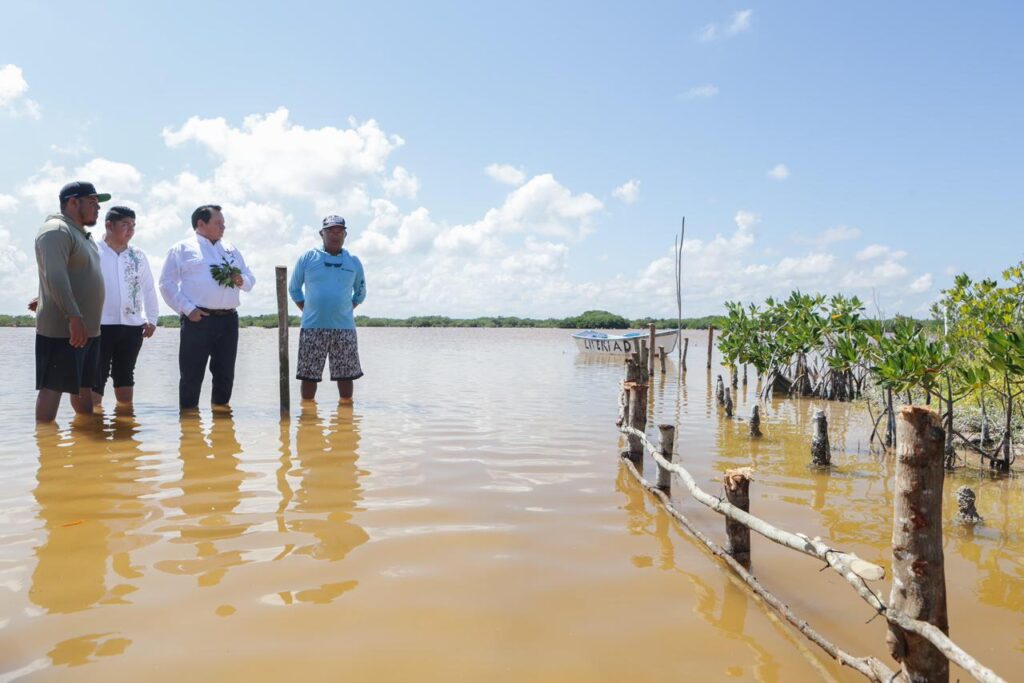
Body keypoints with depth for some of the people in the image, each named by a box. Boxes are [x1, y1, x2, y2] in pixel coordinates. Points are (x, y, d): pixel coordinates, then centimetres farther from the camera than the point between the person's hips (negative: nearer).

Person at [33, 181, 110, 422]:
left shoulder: (82, 234, 19)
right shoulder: (56, 230, -12)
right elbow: (55, 277, -24)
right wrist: (74, 317, -31)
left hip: (88, 328, 9)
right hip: (62, 329, -9)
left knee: (84, 385, 14)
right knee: (53, 386, -5)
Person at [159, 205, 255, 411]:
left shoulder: (231, 251, 19)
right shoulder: (182, 249, 3)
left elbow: (250, 278, 21)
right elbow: (167, 283, -2)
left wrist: (242, 281, -4)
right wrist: (188, 309, -13)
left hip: (228, 320, 5)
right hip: (198, 319, -5)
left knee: (225, 372, 10)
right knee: (192, 373, -2)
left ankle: (221, 407, 23)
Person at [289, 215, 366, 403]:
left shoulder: (353, 262, 10)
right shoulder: (308, 258, 5)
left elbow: (360, 292, 20)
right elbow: (294, 289, 13)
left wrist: (347, 309, 10)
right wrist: (307, 310, 5)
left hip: (344, 327, 1)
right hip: (313, 327, -1)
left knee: (346, 374, 3)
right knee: (309, 374, 2)